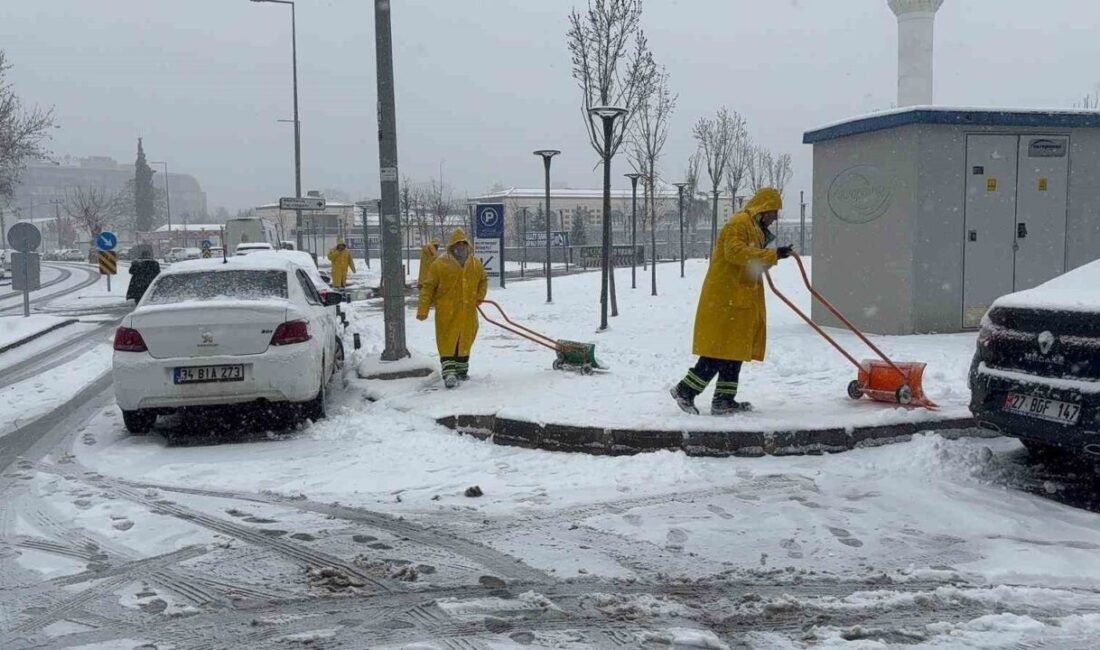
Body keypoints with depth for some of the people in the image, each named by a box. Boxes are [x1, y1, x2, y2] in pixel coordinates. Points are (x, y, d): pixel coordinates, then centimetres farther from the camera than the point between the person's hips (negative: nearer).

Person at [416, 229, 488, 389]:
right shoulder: (439, 264, -9)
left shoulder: (476, 264, 5)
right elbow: (428, 287, -6)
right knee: (447, 342, -6)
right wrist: (423, 310, -10)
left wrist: (479, 297, 9)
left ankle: (461, 370, 32)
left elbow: (483, 280, 25)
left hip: (468, 311, 4)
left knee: (465, 340, 15)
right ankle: (449, 373, -6)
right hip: (447, 312, -4)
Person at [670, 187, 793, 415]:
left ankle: (724, 400, 13)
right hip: (725, 299, -11)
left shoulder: (756, 229, 23)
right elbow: (735, 252, -27)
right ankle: (685, 390, -3)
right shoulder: (739, 223, -11)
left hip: (740, 300, 11)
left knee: (735, 349, 9)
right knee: (720, 349, -10)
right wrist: (772, 255, -29)